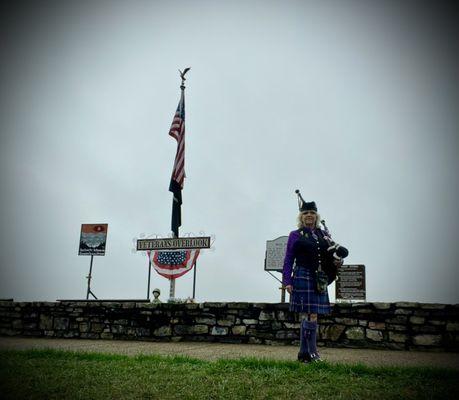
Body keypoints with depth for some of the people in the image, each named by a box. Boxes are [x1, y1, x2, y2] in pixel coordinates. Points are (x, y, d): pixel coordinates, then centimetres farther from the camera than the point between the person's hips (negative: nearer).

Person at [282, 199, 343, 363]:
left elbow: (332, 256, 19)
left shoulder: (324, 235, 16)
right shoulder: (295, 235, 4)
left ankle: (304, 353, 16)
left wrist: (337, 261, -5)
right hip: (303, 278, -4)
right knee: (310, 316, -7)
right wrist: (287, 281, -7)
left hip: (319, 280, 4)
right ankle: (311, 352, 5)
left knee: (311, 315, 6)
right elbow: (288, 260, 2)